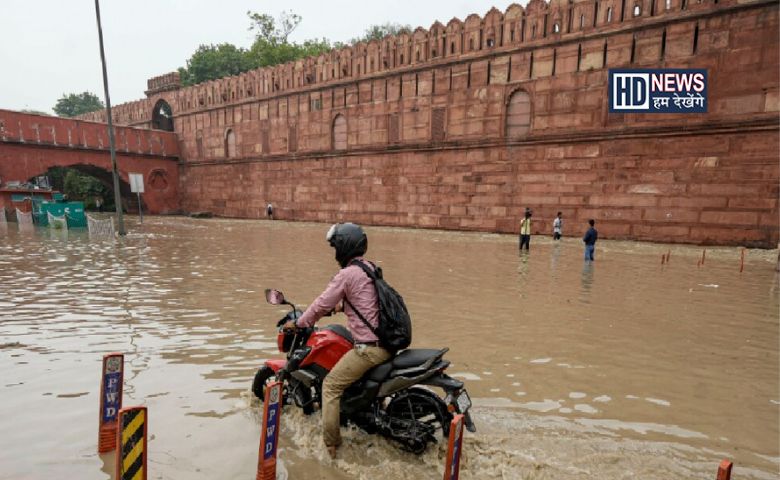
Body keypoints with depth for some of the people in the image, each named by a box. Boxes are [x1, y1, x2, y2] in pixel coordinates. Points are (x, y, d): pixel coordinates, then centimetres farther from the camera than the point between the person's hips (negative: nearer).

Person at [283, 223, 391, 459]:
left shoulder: (347, 274, -13)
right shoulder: (370, 268, 13)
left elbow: (322, 304, -9)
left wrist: (297, 323, 6)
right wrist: (340, 306, 38)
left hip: (369, 347, -9)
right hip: (388, 342, 9)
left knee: (331, 385, 3)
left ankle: (330, 445, 7)